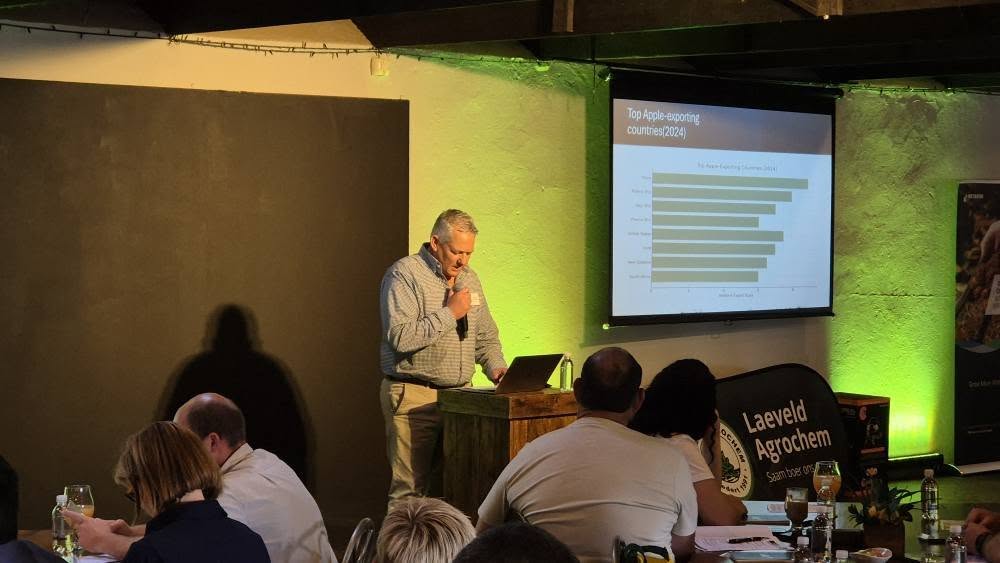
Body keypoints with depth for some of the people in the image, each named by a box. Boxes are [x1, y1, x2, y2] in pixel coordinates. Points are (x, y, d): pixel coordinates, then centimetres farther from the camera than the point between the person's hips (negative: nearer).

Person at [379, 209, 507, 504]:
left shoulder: (468, 278, 16)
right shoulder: (404, 274, -8)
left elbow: (485, 336, 23)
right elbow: (400, 337, -20)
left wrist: (496, 367, 4)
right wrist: (449, 314, -15)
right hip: (413, 396, -7)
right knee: (411, 489, -8)